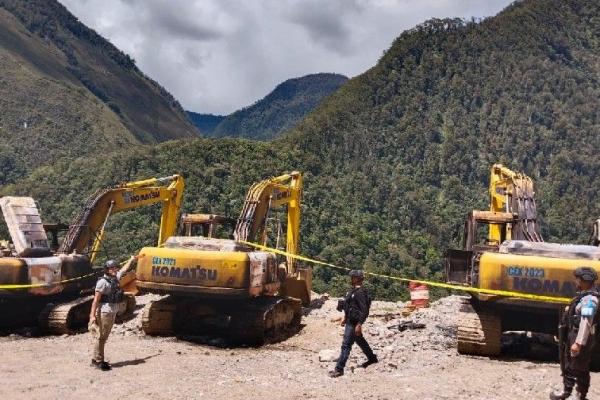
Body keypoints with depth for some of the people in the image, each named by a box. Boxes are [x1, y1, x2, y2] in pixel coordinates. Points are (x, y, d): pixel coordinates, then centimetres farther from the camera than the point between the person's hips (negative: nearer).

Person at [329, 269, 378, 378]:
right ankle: (372, 358, 43)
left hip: (354, 323, -11)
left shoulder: (360, 292, -21)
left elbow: (364, 310, -24)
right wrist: (345, 317, 22)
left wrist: (359, 324, -25)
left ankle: (339, 369, -5)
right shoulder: (353, 290, 9)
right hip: (350, 321, 11)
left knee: (346, 345, -8)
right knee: (360, 341, 25)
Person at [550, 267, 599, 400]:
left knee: (580, 368, 3)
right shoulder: (583, 296, 9)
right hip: (572, 335, 10)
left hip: (580, 338, -10)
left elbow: (586, 322, -29)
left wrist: (579, 343, -31)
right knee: (568, 364, 19)